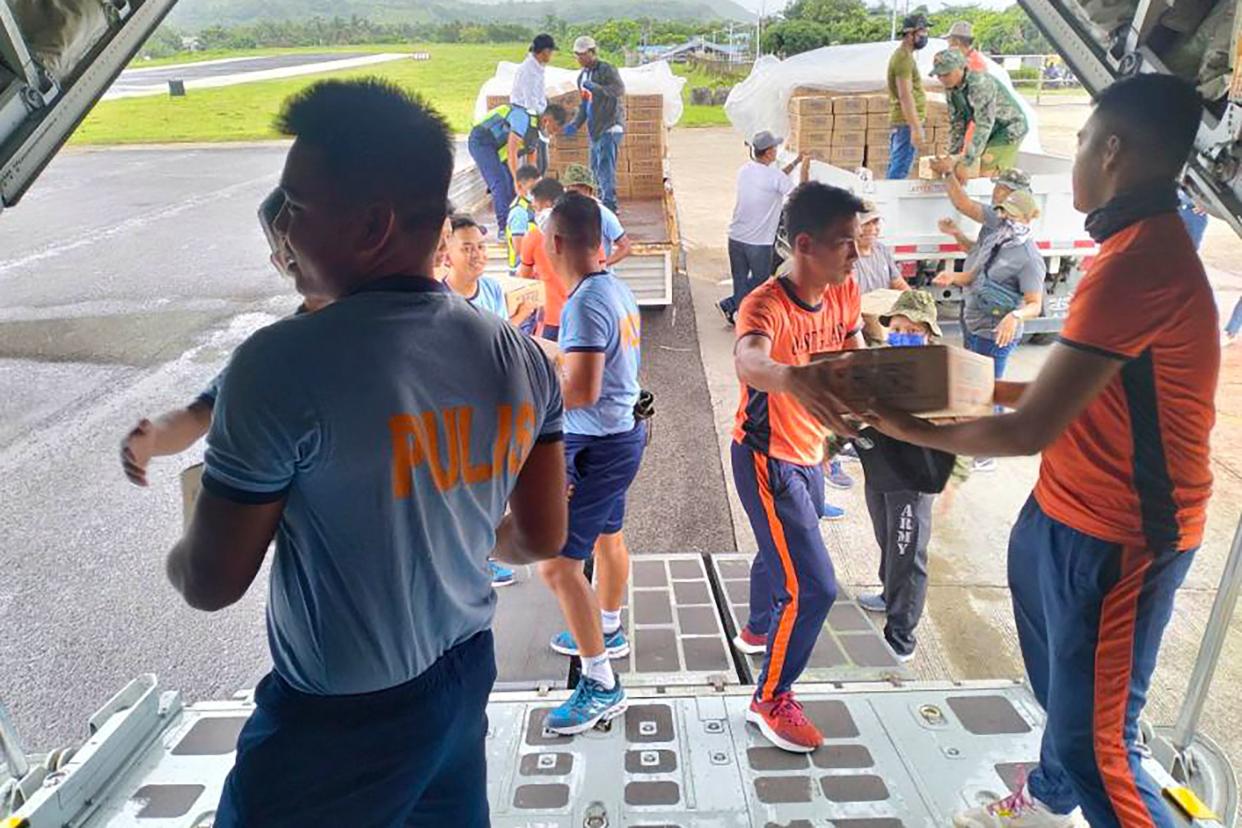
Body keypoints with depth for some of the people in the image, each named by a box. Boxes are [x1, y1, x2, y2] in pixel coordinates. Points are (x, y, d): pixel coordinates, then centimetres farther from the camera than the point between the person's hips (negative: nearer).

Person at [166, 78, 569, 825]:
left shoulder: (283, 366, -25)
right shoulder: (522, 358, -8)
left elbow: (211, 585, -14)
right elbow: (541, 539, 1)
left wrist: (177, 555, 8)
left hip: (345, 715, -5)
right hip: (467, 673, 6)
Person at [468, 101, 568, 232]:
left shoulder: (537, 131, 5)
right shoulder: (525, 120, -25)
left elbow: (531, 163, 11)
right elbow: (511, 152, -29)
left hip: (495, 147, 10)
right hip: (481, 141, -9)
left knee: (511, 185, 2)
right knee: (500, 184, -19)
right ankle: (504, 228, -20)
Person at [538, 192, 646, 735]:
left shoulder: (584, 303, -24)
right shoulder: (616, 288, 4)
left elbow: (582, 391, -30)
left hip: (596, 445, -10)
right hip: (623, 430, 10)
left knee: (556, 563, -5)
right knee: (607, 535, 26)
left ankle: (601, 688, 5)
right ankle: (608, 632, 49)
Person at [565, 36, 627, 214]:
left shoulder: (607, 70, -9)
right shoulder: (582, 76, 17)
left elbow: (619, 89, -26)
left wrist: (595, 88, -34)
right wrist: (575, 124, 13)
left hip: (610, 126, -9)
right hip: (595, 129, 9)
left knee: (605, 166, -16)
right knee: (595, 168, 12)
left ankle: (609, 204, -16)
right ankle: (603, 201, 23)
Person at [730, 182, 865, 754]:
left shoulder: (845, 293, -5)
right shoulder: (766, 304, -29)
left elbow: (855, 354, 11)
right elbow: (747, 362, -51)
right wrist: (795, 378, -72)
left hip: (809, 455, 8)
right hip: (767, 460, -8)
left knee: (782, 551, 29)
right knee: (814, 588, -9)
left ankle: (759, 630, 58)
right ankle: (772, 699, 13)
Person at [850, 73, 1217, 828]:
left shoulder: (1139, 261, -26)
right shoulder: (1147, 245, 9)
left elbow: (1030, 431, -26)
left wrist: (914, 430, -11)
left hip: (1115, 535, -10)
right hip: (1068, 511, 10)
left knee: (1096, 743, 0)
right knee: (1061, 686, 28)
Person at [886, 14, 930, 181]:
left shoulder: (902, 56, 20)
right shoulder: (904, 58, -13)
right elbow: (905, 96, -21)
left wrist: (916, 127, 26)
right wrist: (916, 129, -25)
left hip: (900, 122, 11)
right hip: (906, 123, -11)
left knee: (895, 169, 11)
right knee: (899, 171, -12)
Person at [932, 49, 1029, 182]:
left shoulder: (980, 84, -32)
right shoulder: (951, 89, -7)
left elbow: (984, 126, -36)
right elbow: (956, 123, 1)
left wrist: (966, 163, -39)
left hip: (1010, 128, -8)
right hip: (993, 131, 8)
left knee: (987, 175, -17)